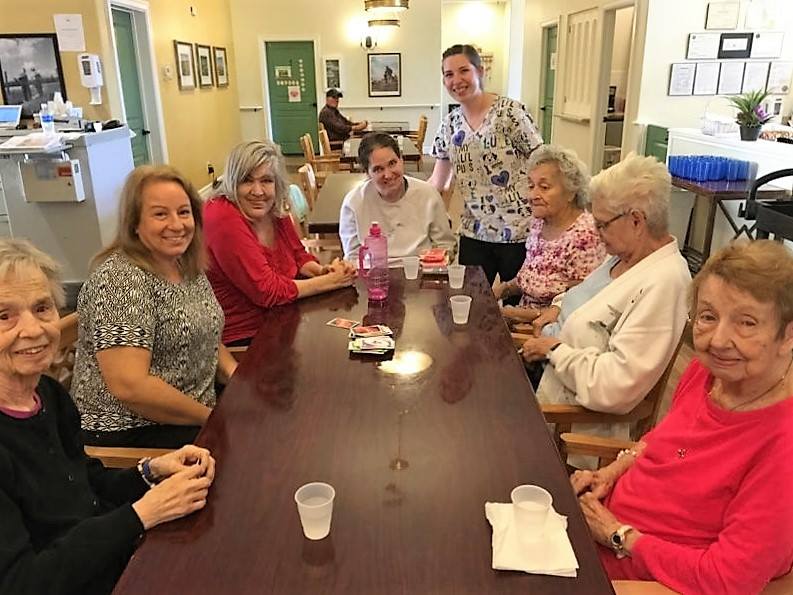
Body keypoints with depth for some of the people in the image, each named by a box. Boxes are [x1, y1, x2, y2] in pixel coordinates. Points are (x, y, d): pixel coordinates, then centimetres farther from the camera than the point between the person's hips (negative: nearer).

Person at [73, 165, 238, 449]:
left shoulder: (189, 266, 6)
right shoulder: (120, 281, -19)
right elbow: (129, 387, -25)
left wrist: (235, 373, -2)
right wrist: (214, 417, -16)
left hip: (197, 416, 8)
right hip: (131, 435, -8)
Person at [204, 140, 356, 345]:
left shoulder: (275, 210, 1)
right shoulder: (224, 219, -22)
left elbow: (299, 256, 16)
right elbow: (268, 292, -23)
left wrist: (322, 270, -6)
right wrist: (329, 281, -17)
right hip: (239, 340, -7)